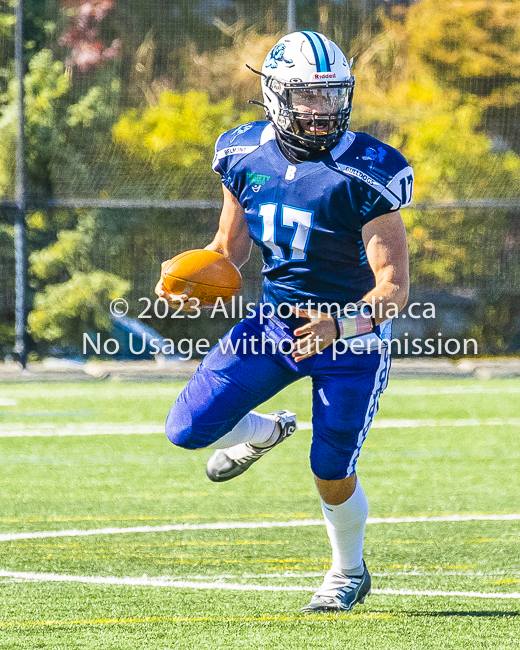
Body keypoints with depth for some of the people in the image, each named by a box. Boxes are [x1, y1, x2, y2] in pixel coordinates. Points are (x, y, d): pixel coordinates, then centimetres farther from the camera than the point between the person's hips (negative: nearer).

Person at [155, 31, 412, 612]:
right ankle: (264, 433, 27)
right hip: (276, 321, 4)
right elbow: (230, 248, 10)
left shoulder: (364, 175, -22)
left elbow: (395, 286, -23)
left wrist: (339, 325, -40)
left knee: (332, 473, -2)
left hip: (351, 332, -4)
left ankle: (348, 573, 30)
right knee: (188, 429, -9)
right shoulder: (246, 156, -6)